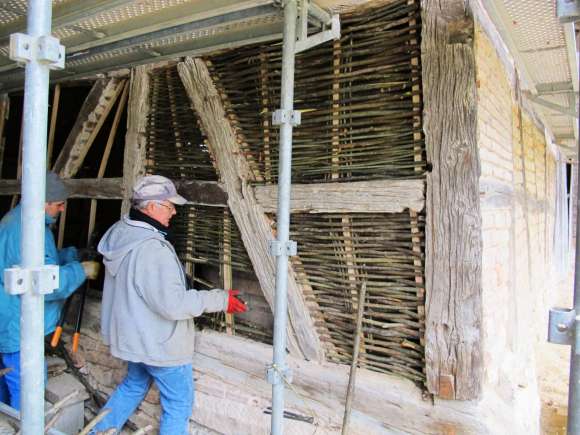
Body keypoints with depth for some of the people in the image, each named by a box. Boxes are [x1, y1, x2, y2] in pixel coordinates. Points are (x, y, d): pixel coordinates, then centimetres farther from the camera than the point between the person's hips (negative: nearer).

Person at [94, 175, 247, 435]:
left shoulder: (119, 233, -1)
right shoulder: (152, 249, -31)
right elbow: (173, 303, -31)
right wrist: (220, 300, -23)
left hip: (131, 335, 9)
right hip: (159, 344, -9)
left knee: (134, 385, 31)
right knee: (179, 404, 10)